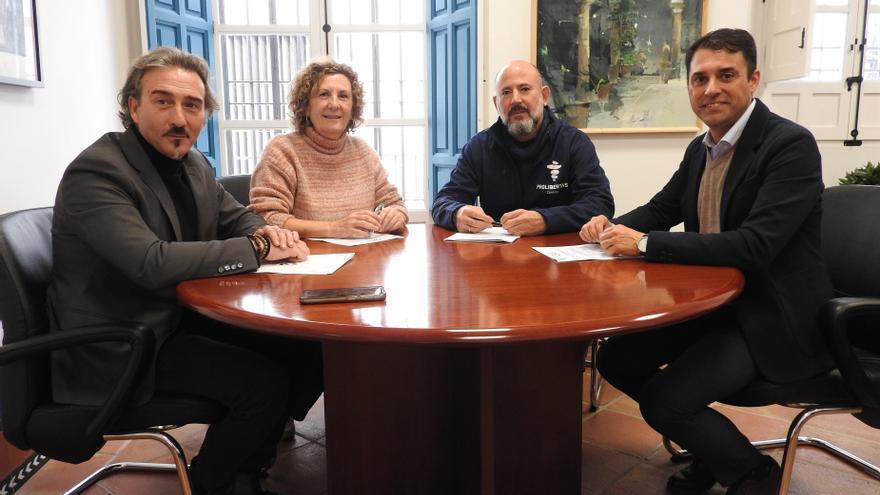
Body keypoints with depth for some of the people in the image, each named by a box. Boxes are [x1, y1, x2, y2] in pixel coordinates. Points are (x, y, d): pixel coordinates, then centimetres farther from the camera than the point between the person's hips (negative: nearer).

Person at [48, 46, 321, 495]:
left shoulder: (194, 165, 5)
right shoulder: (95, 172, -20)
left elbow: (238, 218, 16)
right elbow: (154, 263, -32)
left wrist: (267, 232, -9)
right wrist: (257, 249, -24)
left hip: (185, 316, 8)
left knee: (307, 348, -1)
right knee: (264, 380, -22)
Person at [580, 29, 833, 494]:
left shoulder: (791, 144, -18)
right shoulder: (701, 148, 7)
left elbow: (755, 245, -28)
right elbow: (660, 209, 17)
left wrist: (645, 244, -27)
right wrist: (613, 227, -6)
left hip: (772, 316, -8)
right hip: (710, 301, 8)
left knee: (663, 401, -20)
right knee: (616, 360, 2)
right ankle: (713, 443, 21)